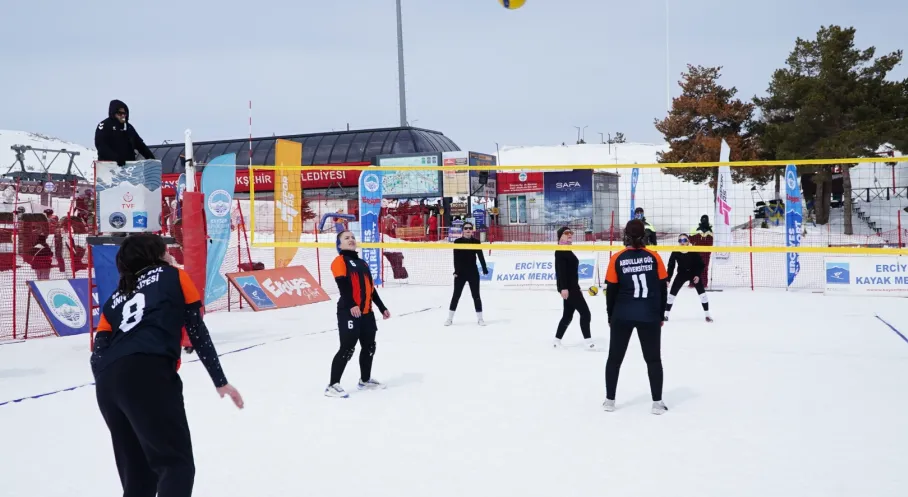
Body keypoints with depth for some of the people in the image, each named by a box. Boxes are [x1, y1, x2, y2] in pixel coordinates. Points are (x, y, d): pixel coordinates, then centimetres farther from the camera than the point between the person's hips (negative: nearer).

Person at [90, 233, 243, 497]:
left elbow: (98, 354, 17)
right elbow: (198, 332, 14)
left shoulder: (115, 299, 30)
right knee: (177, 464, -5)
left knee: (137, 472, 17)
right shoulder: (174, 277, 20)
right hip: (148, 374, -6)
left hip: (107, 383, 6)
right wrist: (220, 381, 18)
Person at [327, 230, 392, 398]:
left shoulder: (362, 263, 21)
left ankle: (365, 380, 32)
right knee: (347, 348, -12)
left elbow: (371, 288, 24)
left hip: (366, 312, 8)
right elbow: (343, 285, -18)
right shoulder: (339, 261, -5)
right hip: (348, 312, -8)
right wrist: (351, 305, -30)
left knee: (369, 346, 16)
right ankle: (333, 385, -8)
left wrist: (382, 308, 21)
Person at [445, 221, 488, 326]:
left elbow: (480, 256, -3)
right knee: (456, 294, 3)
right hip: (461, 272, -1)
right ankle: (450, 318, 11)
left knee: (476, 295, 3)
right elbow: (456, 258, -8)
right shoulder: (457, 242, -2)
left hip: (473, 272, 1)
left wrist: (484, 269, -13)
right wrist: (456, 271, -18)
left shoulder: (476, 242, 1)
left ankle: (480, 318, 12)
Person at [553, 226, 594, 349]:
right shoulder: (561, 251, -14)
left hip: (571, 286, 10)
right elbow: (560, 270, -23)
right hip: (567, 287, -10)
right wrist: (563, 288, -30)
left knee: (568, 315, 14)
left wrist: (576, 287, 24)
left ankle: (557, 340, 19)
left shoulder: (567, 250, 17)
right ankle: (587, 340, -4)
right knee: (585, 312, -8)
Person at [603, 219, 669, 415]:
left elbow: (611, 290, -1)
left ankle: (609, 400, 17)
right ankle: (657, 402, 9)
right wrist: (661, 315, 12)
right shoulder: (654, 257, -3)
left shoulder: (617, 259, -5)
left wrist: (611, 316, 11)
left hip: (622, 316, 0)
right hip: (650, 316, 0)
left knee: (615, 358, 13)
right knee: (653, 359, 10)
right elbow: (663, 287, 1)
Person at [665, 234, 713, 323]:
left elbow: (701, 264, -11)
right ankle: (666, 314, 9)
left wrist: (698, 275, -21)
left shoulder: (693, 252, -22)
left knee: (702, 292, -7)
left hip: (694, 274, -1)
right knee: (672, 293, -2)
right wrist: (668, 279, -17)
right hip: (682, 274, 1)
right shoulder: (675, 253, -19)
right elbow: (671, 266, -13)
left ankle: (707, 314, 6)